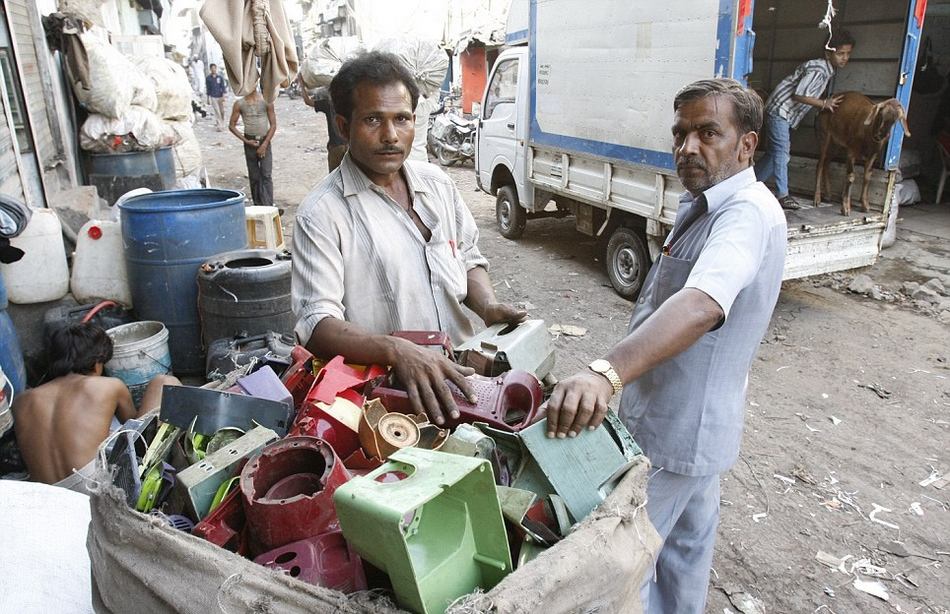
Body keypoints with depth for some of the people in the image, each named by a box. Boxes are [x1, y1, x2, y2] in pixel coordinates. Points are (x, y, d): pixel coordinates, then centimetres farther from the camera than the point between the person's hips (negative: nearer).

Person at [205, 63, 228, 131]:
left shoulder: (220, 77, 3)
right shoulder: (208, 78, 3)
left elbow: (223, 87, 2)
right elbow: (208, 89, 7)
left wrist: (223, 96, -9)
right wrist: (208, 98, 7)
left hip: (220, 97, 1)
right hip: (213, 97, -1)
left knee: (222, 111, 5)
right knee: (217, 112, -5)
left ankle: (222, 125, 22)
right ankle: (219, 126, -4)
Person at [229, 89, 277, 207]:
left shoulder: (266, 101, -1)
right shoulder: (239, 104, 2)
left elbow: (273, 125, -1)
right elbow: (231, 126, 6)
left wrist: (264, 144, -9)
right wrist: (246, 141, -5)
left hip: (265, 142, -1)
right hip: (250, 143, 2)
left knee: (266, 175, -11)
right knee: (254, 177, 6)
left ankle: (268, 207, -16)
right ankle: (258, 206, 15)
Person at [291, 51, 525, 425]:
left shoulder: (437, 184, 12)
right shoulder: (322, 213, -9)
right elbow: (317, 324, -16)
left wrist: (487, 306, 1)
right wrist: (397, 351, -32)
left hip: (459, 374, 7)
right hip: (381, 390, -6)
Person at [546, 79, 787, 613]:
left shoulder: (748, 213, -24)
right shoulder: (706, 207, 10)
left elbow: (701, 305, -44)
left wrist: (606, 372, -58)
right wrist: (614, 373, 18)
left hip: (676, 430, -10)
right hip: (692, 424, 10)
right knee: (687, 541, 25)